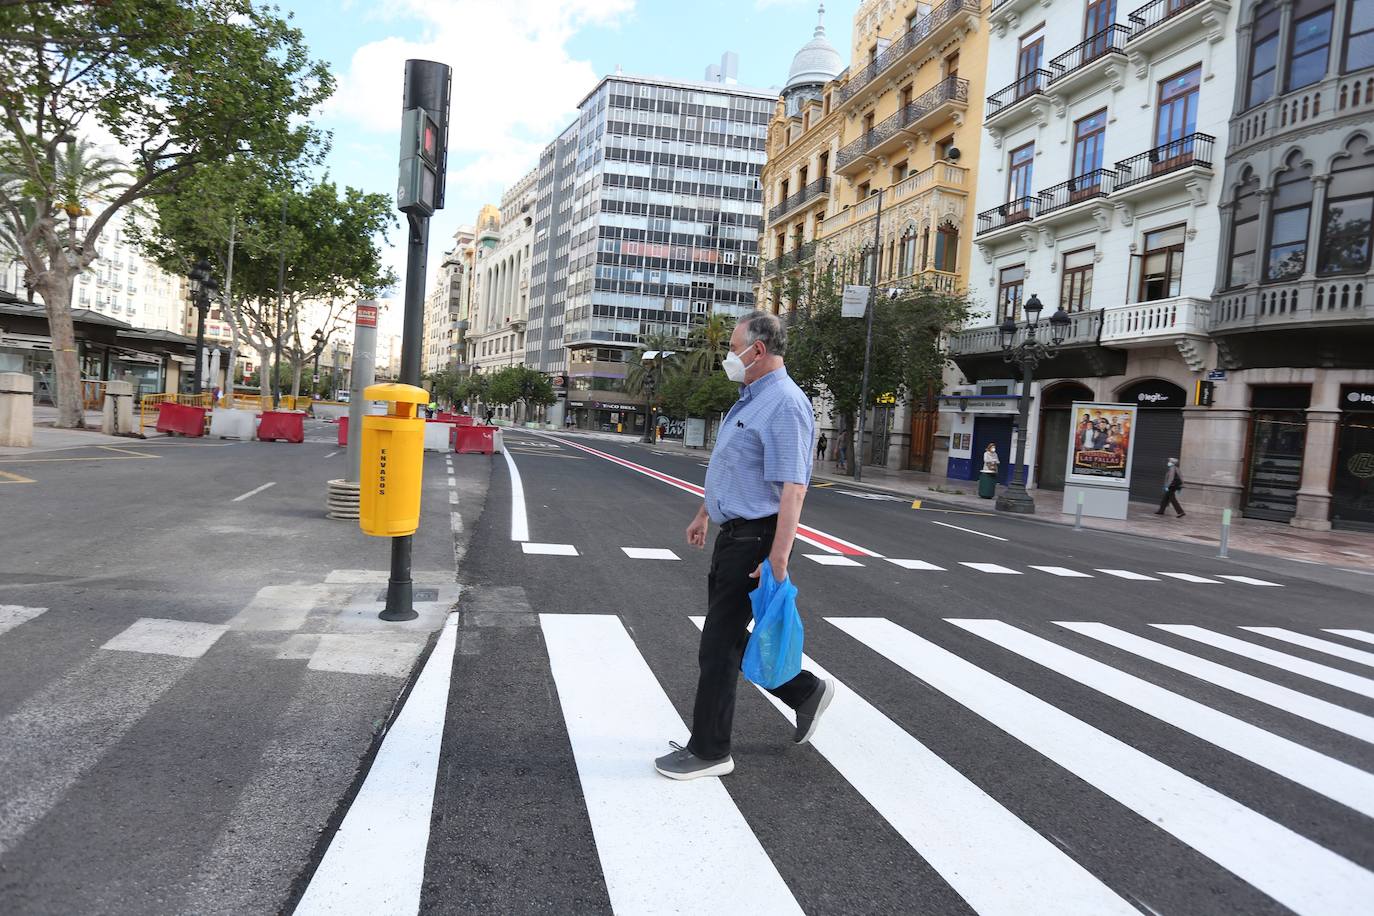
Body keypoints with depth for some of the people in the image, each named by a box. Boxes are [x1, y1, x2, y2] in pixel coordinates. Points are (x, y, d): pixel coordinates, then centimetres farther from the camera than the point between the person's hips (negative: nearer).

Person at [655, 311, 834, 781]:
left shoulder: (784, 406, -18)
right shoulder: (750, 399, 14)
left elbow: (793, 488, -25)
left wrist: (778, 559, -29)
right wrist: (704, 513, 30)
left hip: (754, 540, -10)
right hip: (733, 534, 10)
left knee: (720, 645, 0)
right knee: (729, 638, 17)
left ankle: (709, 751, 15)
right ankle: (806, 691, 32)